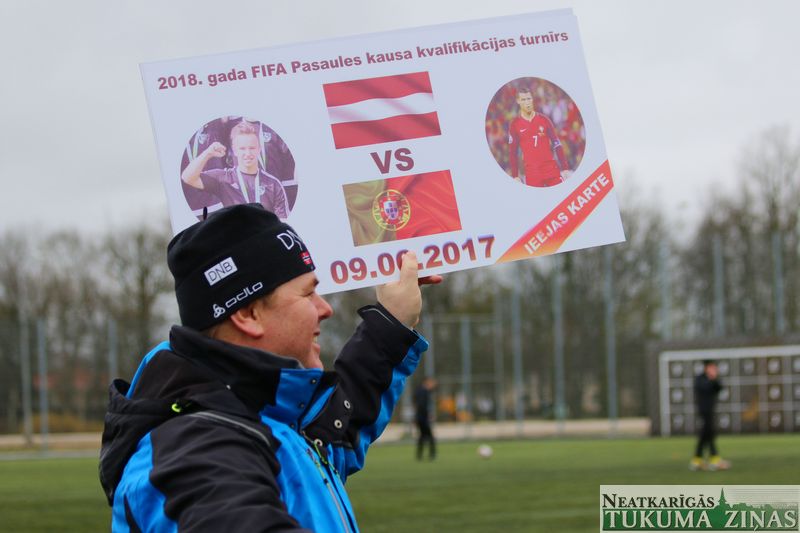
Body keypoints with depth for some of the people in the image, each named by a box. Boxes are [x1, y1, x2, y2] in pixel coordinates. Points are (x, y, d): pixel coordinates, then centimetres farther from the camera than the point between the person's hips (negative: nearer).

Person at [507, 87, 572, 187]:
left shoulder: (543, 120, 6)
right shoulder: (515, 125, 4)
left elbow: (557, 144, 7)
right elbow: (512, 152, 8)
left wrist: (565, 168, 2)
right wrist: (515, 176, 5)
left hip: (551, 167, 1)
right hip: (532, 173, -1)